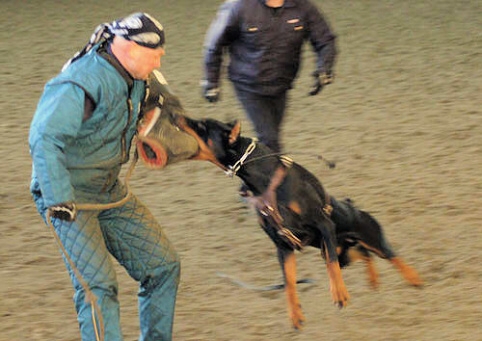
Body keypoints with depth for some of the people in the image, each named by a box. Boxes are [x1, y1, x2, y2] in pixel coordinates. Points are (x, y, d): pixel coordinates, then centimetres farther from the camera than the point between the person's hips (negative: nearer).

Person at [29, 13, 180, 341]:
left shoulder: (133, 79, 0)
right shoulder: (83, 84, -28)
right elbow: (44, 139, -41)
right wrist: (58, 199, -47)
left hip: (109, 191, 9)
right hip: (68, 198, -9)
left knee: (163, 265, 8)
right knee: (97, 284, -19)